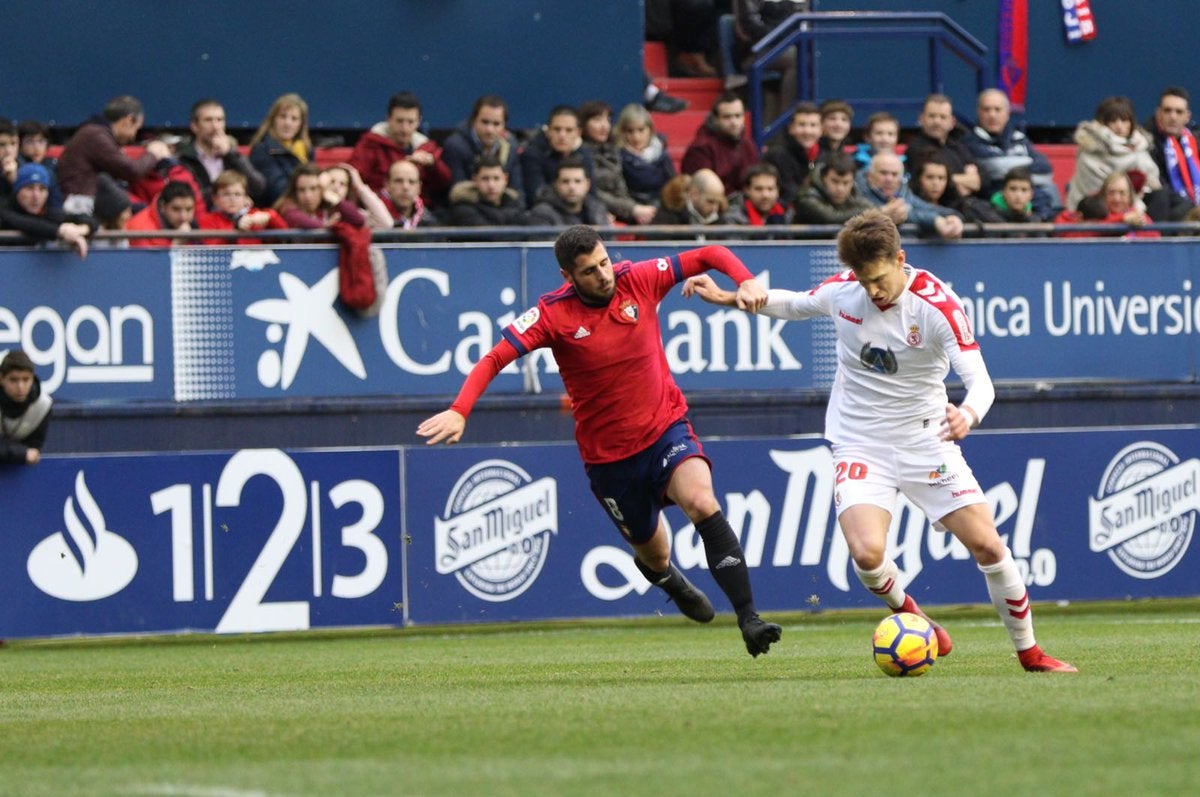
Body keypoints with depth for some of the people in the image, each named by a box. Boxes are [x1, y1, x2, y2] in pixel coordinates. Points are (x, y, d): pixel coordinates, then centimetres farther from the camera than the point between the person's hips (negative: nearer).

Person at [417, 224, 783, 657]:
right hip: (607, 454, 0)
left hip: (665, 426, 0)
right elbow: (494, 359, -16)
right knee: (654, 554, 12)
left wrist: (746, 281, -19)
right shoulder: (553, 314, -12)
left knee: (702, 503, -27)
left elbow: (709, 255, 0)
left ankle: (748, 618, -28)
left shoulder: (639, 279, -6)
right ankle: (671, 580, 53)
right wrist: (459, 411, -30)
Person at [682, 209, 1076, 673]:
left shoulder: (937, 305, -19)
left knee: (987, 545, -6)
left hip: (925, 440, -1)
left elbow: (980, 380, -25)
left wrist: (968, 413, -47)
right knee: (867, 552, -23)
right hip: (859, 444, 1)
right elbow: (795, 305, 17)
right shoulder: (841, 290, -7)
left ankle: (1029, 653, 15)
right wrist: (727, 298, 10)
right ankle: (907, 613, 10)